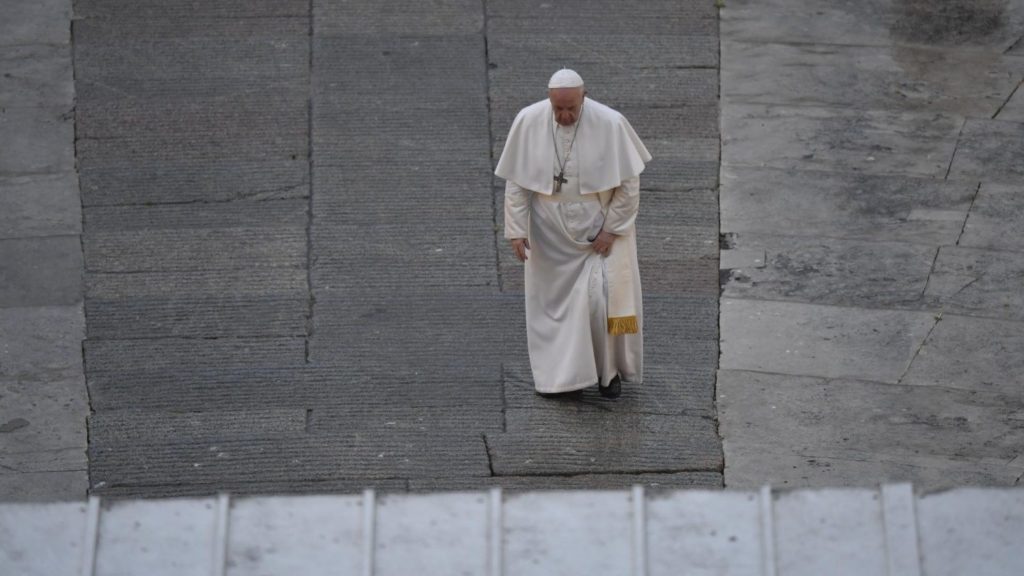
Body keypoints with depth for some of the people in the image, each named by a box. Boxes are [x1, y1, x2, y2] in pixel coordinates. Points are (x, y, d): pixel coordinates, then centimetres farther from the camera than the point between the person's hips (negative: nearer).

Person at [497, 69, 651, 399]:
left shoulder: (610, 124, -20)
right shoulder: (528, 123, -14)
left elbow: (629, 182, -11)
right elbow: (516, 180, -6)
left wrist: (611, 229, -13)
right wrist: (516, 230, -10)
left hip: (600, 224, -2)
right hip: (550, 229, 2)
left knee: (601, 297, -6)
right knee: (553, 299, 8)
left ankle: (609, 369, 14)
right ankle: (557, 372, 22)